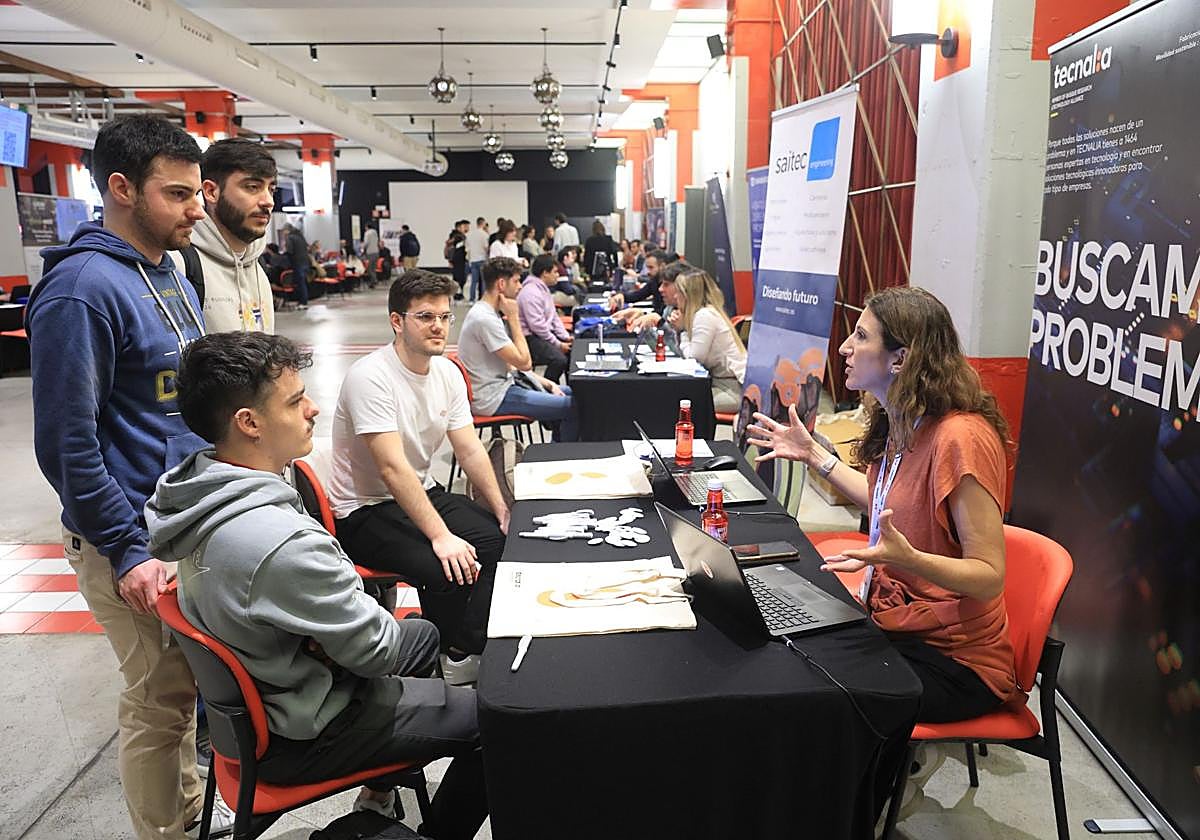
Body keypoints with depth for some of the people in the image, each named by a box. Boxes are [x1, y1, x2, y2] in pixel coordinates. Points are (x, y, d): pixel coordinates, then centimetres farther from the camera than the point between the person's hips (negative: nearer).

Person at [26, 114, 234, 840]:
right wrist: (127, 553, -19)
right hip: (135, 540, -8)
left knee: (187, 681, 21)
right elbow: (67, 444, -20)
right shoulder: (83, 288, -19)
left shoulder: (173, 277, 8)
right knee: (160, 698, 7)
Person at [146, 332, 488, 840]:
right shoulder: (281, 542, -36)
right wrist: (384, 626, -4)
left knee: (424, 635, 27)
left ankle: (380, 798, 36)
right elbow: (376, 650, -24)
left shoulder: (203, 490, -7)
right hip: (298, 733, -9)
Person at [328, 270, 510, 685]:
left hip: (424, 492, 8)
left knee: (503, 538, -12)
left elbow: (470, 450, 2)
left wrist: (503, 511, -8)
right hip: (365, 510, -7)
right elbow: (394, 469, -29)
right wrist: (441, 536, -33)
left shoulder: (448, 372, 1)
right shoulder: (371, 377, -23)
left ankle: (465, 651, -3)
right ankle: (455, 658, 2)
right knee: (446, 570, -28)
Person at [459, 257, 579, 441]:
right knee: (574, 407, -15)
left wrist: (549, 384, 8)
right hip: (492, 398, -11)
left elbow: (513, 362, 15)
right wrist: (513, 318, -14)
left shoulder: (489, 313, 11)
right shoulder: (484, 319, -21)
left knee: (569, 393, 17)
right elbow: (524, 362, -20)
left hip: (503, 382, 11)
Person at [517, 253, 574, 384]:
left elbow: (553, 316, 19)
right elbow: (537, 326, -23)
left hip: (546, 334, 10)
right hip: (531, 338, -10)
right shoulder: (531, 292, -19)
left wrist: (566, 337, 6)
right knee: (559, 359, -29)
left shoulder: (543, 288, 15)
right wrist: (558, 345, -18)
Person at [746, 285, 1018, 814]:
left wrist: (905, 557, -39)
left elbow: (989, 576, -22)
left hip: (954, 657, -8)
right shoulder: (899, 424, 2)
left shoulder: (961, 437, -24)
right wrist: (814, 456, 17)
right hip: (895, 626, 8)